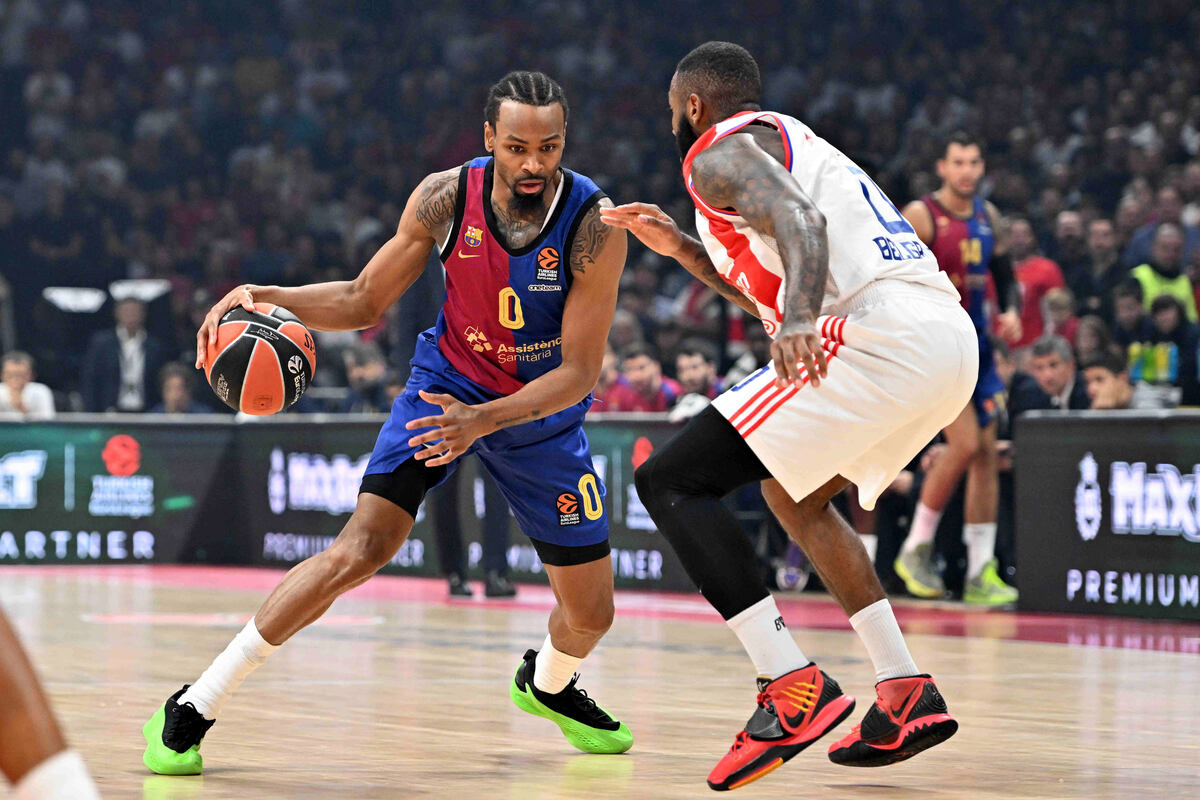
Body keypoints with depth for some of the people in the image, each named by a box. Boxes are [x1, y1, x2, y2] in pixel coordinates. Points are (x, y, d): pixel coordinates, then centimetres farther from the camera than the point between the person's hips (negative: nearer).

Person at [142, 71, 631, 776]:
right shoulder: (445, 198, -19)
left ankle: (548, 684, 46)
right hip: (448, 383, -1)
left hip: (544, 410, 1)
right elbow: (364, 301, -5)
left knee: (591, 614, 6)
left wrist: (483, 420, -37)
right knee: (362, 548, -22)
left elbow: (580, 371, -23)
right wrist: (267, 298, -23)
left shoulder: (595, 223, -26)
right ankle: (195, 707, -14)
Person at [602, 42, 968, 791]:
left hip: (879, 333, -9)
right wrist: (679, 245, 41)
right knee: (793, 491, 32)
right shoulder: (794, 143, 34)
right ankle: (908, 697, 22)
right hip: (952, 336, 9)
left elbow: (800, 222, -17)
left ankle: (795, 687, -17)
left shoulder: (721, 153, 5)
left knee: (670, 481, -6)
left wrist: (799, 320, -34)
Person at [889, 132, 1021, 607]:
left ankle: (981, 573, 7)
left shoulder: (989, 217, 11)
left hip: (976, 345, 7)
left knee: (987, 454, 3)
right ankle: (915, 550, 0)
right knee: (964, 446, -17)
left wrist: (1011, 312, 2)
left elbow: (1005, 275, 21)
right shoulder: (921, 215, -9)